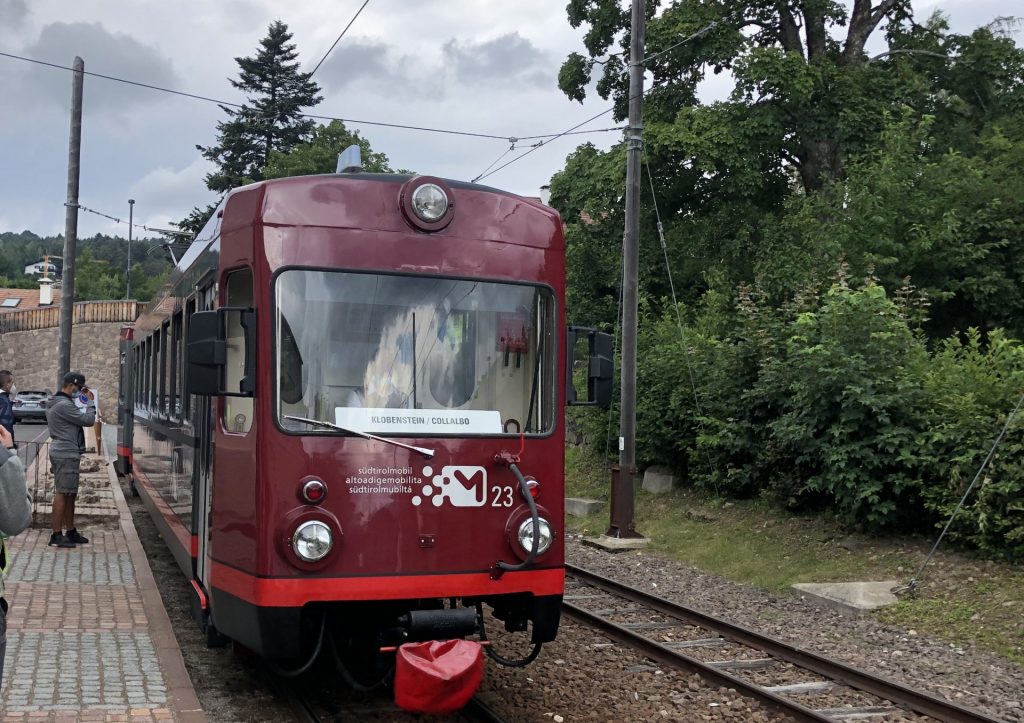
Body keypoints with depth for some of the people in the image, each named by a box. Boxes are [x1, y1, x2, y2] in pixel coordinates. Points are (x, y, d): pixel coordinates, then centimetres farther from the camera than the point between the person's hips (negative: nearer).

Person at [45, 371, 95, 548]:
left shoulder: (54, 403, 17)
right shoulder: (64, 405, -17)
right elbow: (89, 420, -16)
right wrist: (90, 402, -6)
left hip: (62, 452, 11)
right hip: (66, 454, -11)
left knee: (70, 494, 15)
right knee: (62, 494, -8)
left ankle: (70, 531, 22)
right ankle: (57, 535, -6)